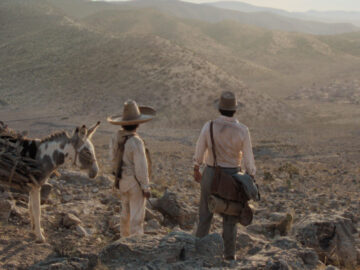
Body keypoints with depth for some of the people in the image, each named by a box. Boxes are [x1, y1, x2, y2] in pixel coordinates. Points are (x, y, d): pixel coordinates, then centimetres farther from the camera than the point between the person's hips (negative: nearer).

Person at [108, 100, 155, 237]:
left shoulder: (116, 136, -5)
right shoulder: (136, 142, -26)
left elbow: (113, 157, 8)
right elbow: (141, 167, -21)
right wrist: (146, 187, -13)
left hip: (122, 180, 8)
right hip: (135, 182, -7)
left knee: (126, 212, 22)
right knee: (137, 215, 2)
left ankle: (125, 238, 35)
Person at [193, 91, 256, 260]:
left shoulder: (209, 126, -12)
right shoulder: (242, 130, -14)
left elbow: (199, 151, -1)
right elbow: (248, 158, -10)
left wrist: (196, 169, 16)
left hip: (211, 174, 0)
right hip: (232, 175, 0)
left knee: (205, 212, 14)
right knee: (230, 216, 10)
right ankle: (229, 253, 11)